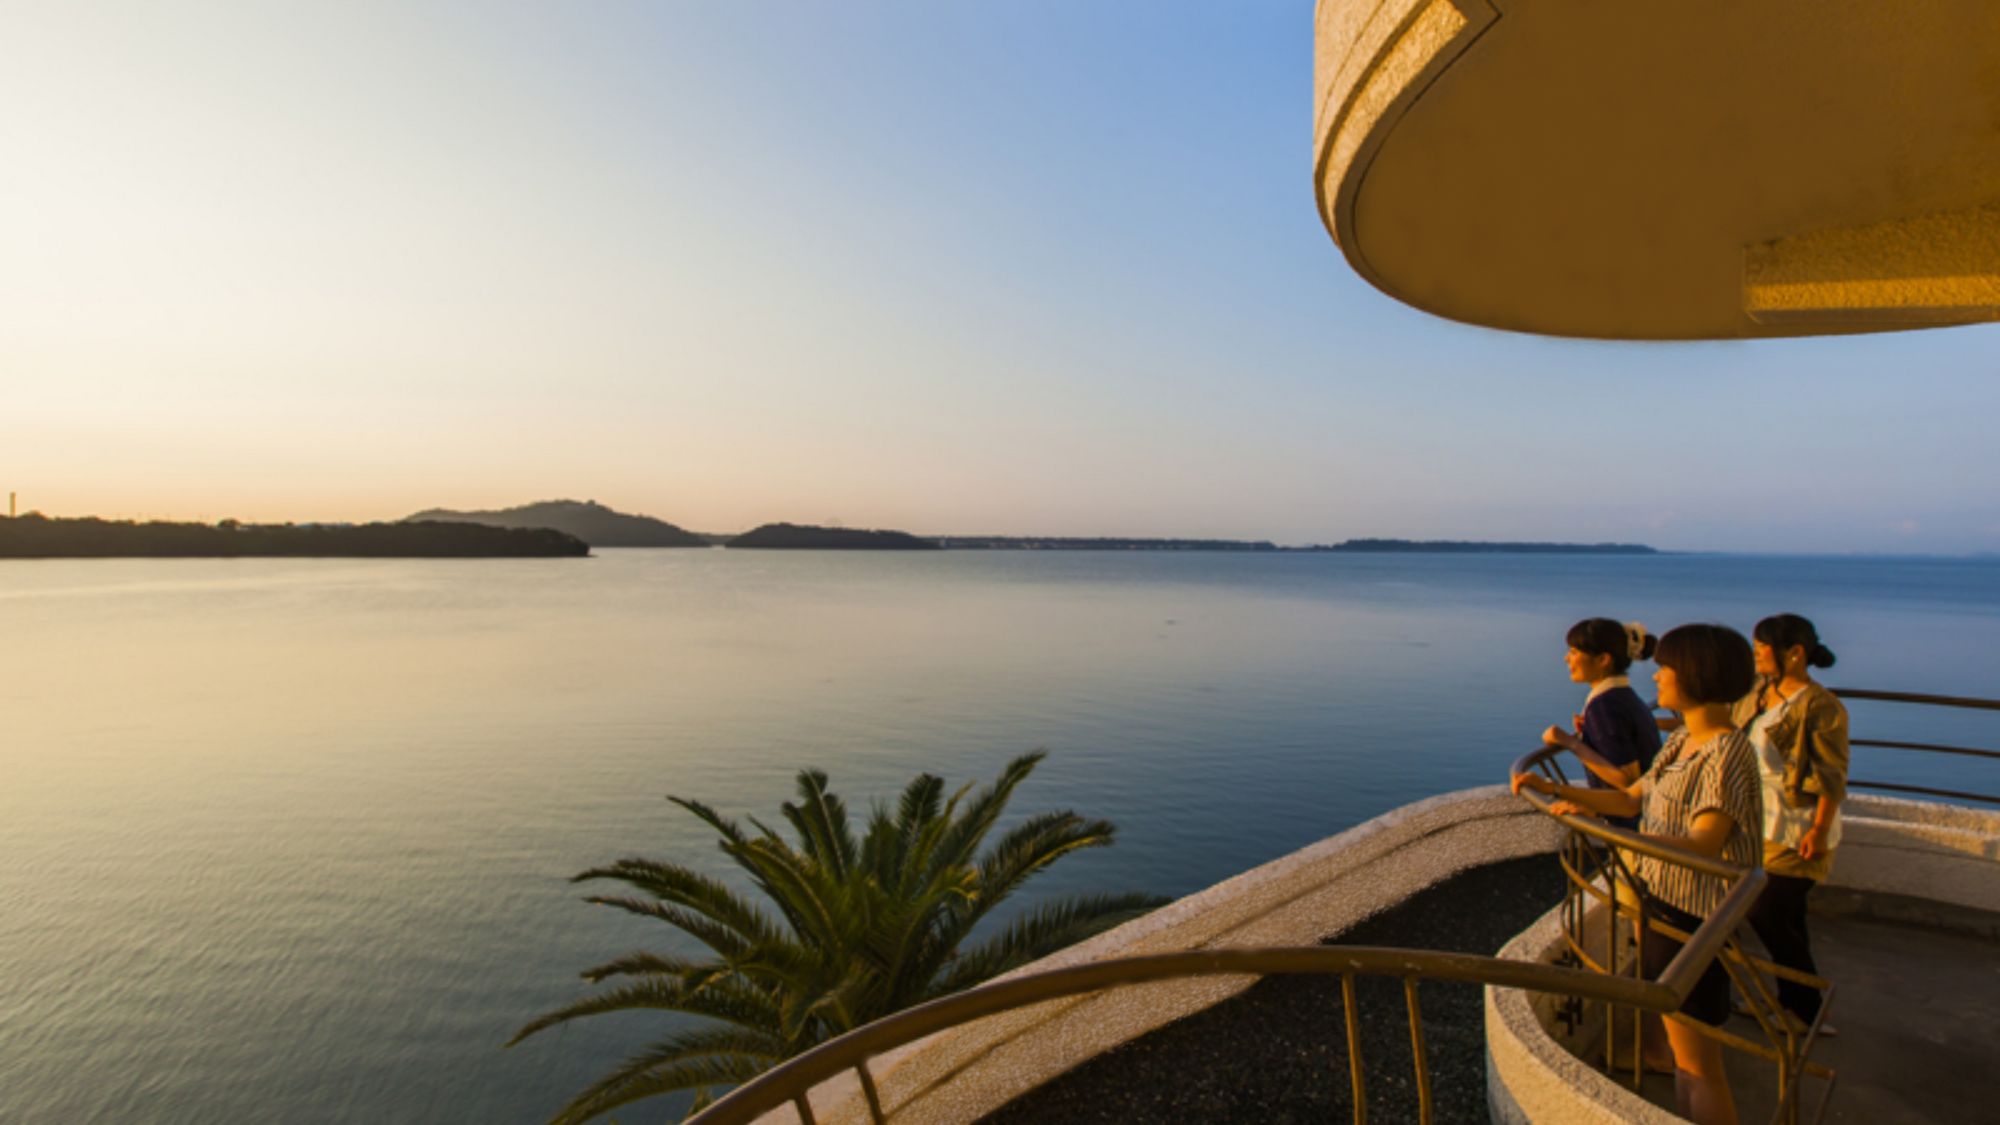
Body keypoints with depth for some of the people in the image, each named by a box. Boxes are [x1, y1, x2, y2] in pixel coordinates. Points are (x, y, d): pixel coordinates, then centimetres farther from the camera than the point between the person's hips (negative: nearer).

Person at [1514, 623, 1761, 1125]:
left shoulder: (1726, 753, -22)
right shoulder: (1684, 739, 6)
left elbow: (1702, 845, -31)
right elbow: (1630, 799, 13)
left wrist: (1596, 825, -42)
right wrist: (1553, 789, 2)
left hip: (1694, 919, -9)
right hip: (1662, 904, 9)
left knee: (1697, 1063, 5)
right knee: (1684, 1050, 23)